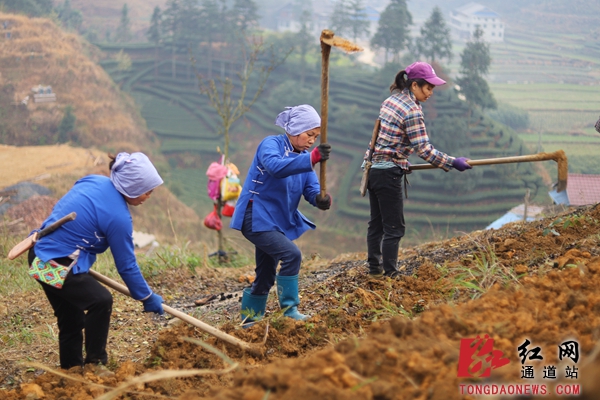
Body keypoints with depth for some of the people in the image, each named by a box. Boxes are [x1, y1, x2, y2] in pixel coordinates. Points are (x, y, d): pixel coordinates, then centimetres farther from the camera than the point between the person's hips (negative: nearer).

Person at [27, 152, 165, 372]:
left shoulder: (93, 181, 2)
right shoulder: (118, 217, -20)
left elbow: (61, 212, 15)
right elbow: (127, 266, -11)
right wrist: (148, 298, 2)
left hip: (40, 255, 9)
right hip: (58, 268, -9)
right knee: (101, 301, -7)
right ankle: (94, 363, 2)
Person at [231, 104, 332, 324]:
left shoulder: (303, 157, 11)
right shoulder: (270, 144, -13)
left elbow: (312, 189, -2)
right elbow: (275, 166, -36)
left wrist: (321, 199, -26)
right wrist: (312, 158, -46)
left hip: (278, 222, 9)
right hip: (256, 218, -9)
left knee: (265, 276, 14)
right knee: (291, 254, -24)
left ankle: (249, 320, 27)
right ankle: (289, 309, -17)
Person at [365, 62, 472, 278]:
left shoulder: (391, 100, 9)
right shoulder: (412, 111, -17)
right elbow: (424, 149, -19)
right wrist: (453, 163, -13)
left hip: (373, 169, 9)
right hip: (389, 174, -9)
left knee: (377, 222, 17)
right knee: (394, 227, -2)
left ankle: (375, 268, 27)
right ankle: (390, 275, -1)